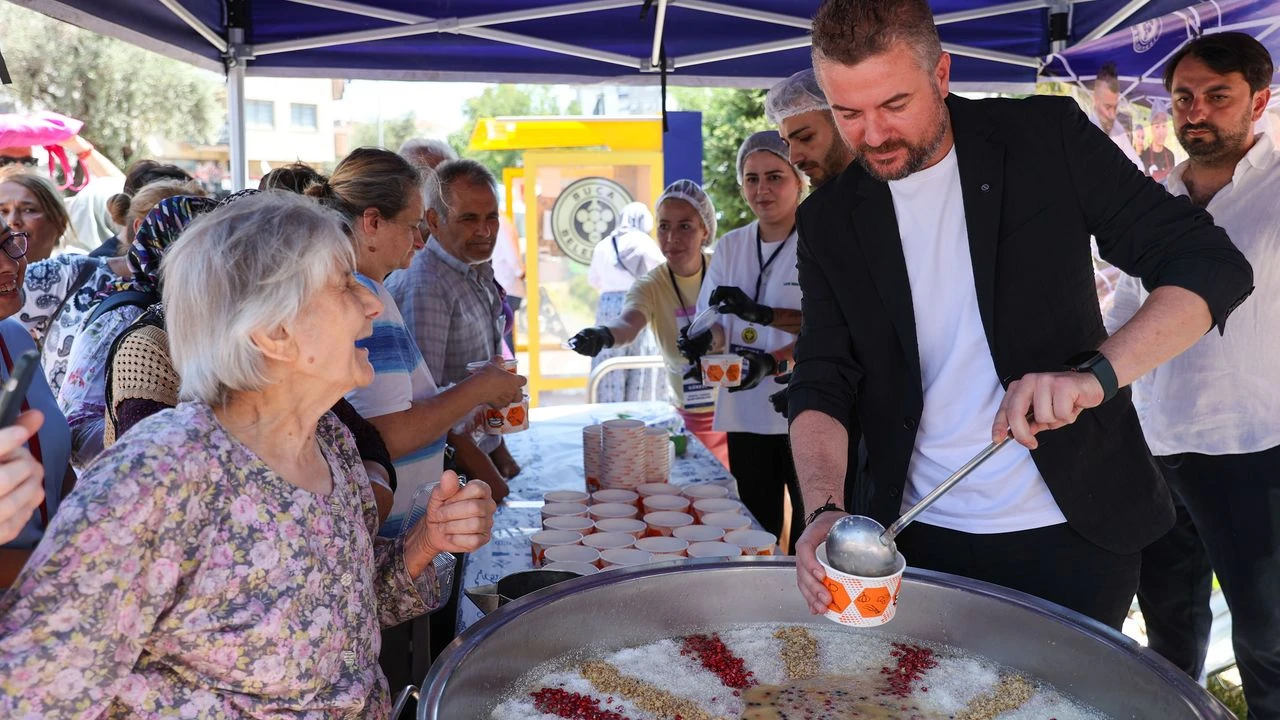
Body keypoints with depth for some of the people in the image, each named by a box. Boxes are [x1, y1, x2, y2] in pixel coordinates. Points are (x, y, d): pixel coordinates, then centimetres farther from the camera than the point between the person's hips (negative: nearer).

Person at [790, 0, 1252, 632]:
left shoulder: (1048, 138, -7)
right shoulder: (829, 222, -1)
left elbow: (1212, 265, -9)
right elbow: (822, 385, -4)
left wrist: (1096, 373, -27)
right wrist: (825, 511, -23)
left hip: (1076, 531, -1)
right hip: (923, 539, 2)